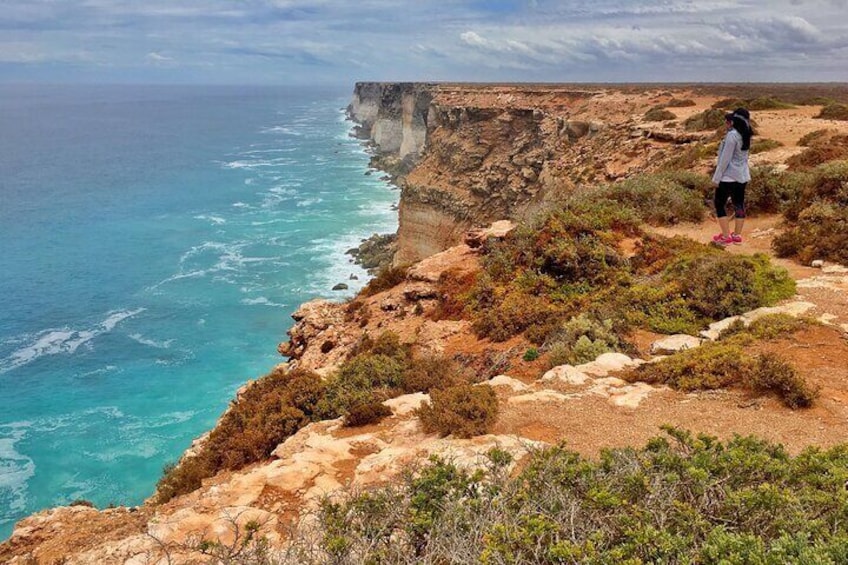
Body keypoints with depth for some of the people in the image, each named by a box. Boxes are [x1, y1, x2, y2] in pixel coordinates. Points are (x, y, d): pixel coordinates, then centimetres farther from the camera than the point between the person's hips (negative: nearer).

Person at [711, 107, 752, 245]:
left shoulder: (732, 135, -20)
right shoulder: (745, 135, 6)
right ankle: (737, 235, 20)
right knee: (739, 205, 13)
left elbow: (725, 158, -19)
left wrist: (716, 177, -14)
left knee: (719, 204, 4)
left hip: (729, 176, -8)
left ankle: (726, 236, 4)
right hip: (742, 176, 8)